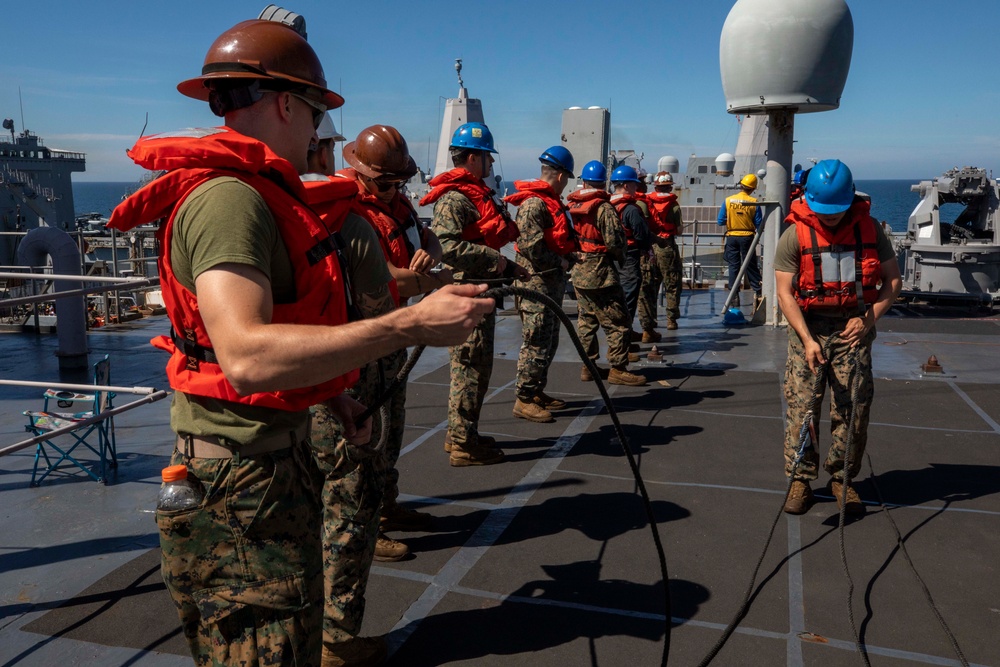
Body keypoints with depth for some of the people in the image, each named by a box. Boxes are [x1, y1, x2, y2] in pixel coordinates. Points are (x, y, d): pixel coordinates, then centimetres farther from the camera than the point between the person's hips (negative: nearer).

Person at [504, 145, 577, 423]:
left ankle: (537, 392, 26)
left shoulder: (550, 202, 17)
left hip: (552, 283, 10)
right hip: (537, 284, -10)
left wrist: (568, 257, 7)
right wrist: (560, 263, -14)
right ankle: (524, 399, 2)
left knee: (549, 342, 16)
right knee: (536, 343, -6)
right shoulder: (534, 203, -16)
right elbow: (531, 246, -24)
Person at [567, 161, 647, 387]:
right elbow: (615, 242, -17)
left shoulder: (571, 206, 5)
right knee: (617, 322, 0)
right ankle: (617, 369, 1)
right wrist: (620, 256, 1)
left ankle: (588, 366, 20)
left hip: (578, 271, 7)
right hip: (600, 272, -7)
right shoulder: (604, 208, -14)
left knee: (586, 319, 15)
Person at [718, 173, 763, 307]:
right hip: (747, 237, -1)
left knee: (733, 266, 7)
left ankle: (734, 296, 6)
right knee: (751, 266, 8)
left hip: (732, 237, 1)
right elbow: (759, 224, -6)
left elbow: (720, 221, -4)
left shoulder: (728, 200, -6)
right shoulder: (754, 203, -8)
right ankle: (757, 293, 8)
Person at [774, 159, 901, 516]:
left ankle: (842, 478, 18)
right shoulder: (795, 235, -7)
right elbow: (785, 293, -9)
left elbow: (893, 279, 6)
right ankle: (800, 479, 8)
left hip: (853, 328, 2)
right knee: (801, 404, -4)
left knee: (853, 407, 3)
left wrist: (869, 318, -9)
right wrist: (808, 340, -17)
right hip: (808, 327, -2)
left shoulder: (869, 229, 1)